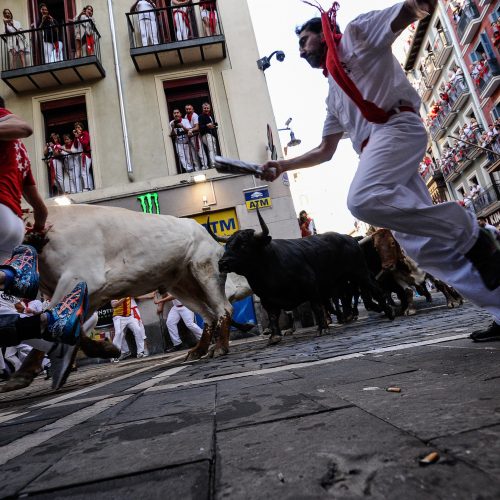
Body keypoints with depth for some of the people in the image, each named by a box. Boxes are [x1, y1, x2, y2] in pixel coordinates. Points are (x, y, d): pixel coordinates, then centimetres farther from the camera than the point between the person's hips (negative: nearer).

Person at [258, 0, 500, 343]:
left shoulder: (357, 32, 18)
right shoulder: (334, 93, 35)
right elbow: (325, 152, 31)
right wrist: (281, 166, 24)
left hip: (397, 126, -7)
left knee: (364, 199, -34)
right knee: (422, 243, -6)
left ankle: (467, 234, -18)